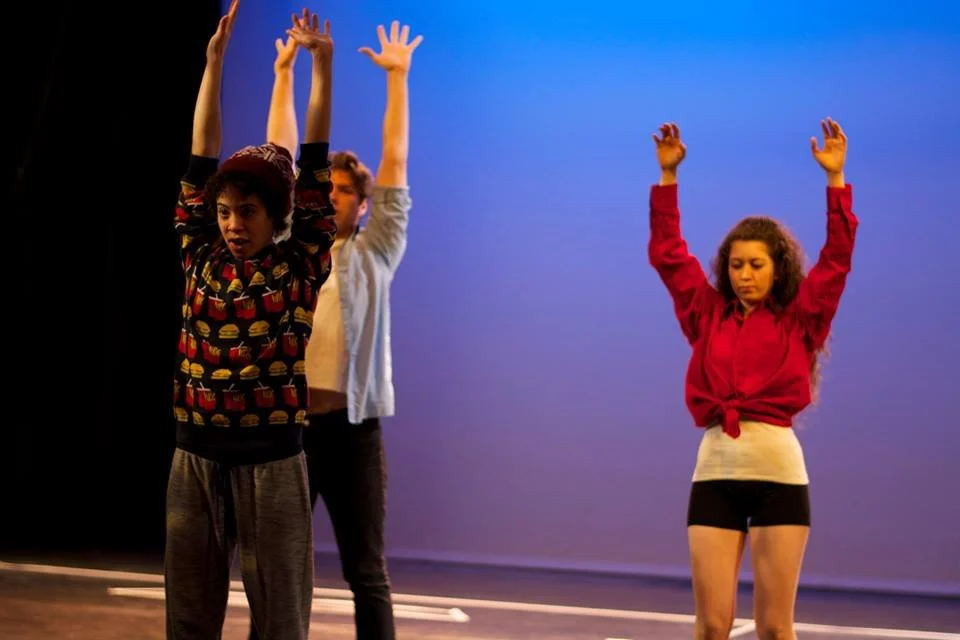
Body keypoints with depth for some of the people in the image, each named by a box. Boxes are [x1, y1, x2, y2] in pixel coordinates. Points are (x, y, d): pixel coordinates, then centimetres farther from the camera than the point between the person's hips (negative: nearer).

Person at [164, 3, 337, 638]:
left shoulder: (300, 267, 0)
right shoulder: (201, 261, 6)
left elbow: (314, 168, 0)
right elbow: (201, 162, 7)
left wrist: (322, 63, 1)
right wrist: (215, 59, 7)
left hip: (272, 461, -3)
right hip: (195, 458, 3)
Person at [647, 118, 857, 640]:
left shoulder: (798, 321, 6)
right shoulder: (707, 318, 12)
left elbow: (837, 259, -3)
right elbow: (668, 253, 11)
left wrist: (835, 178, -9)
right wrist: (668, 175, 5)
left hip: (778, 475, -2)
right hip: (714, 473, 2)